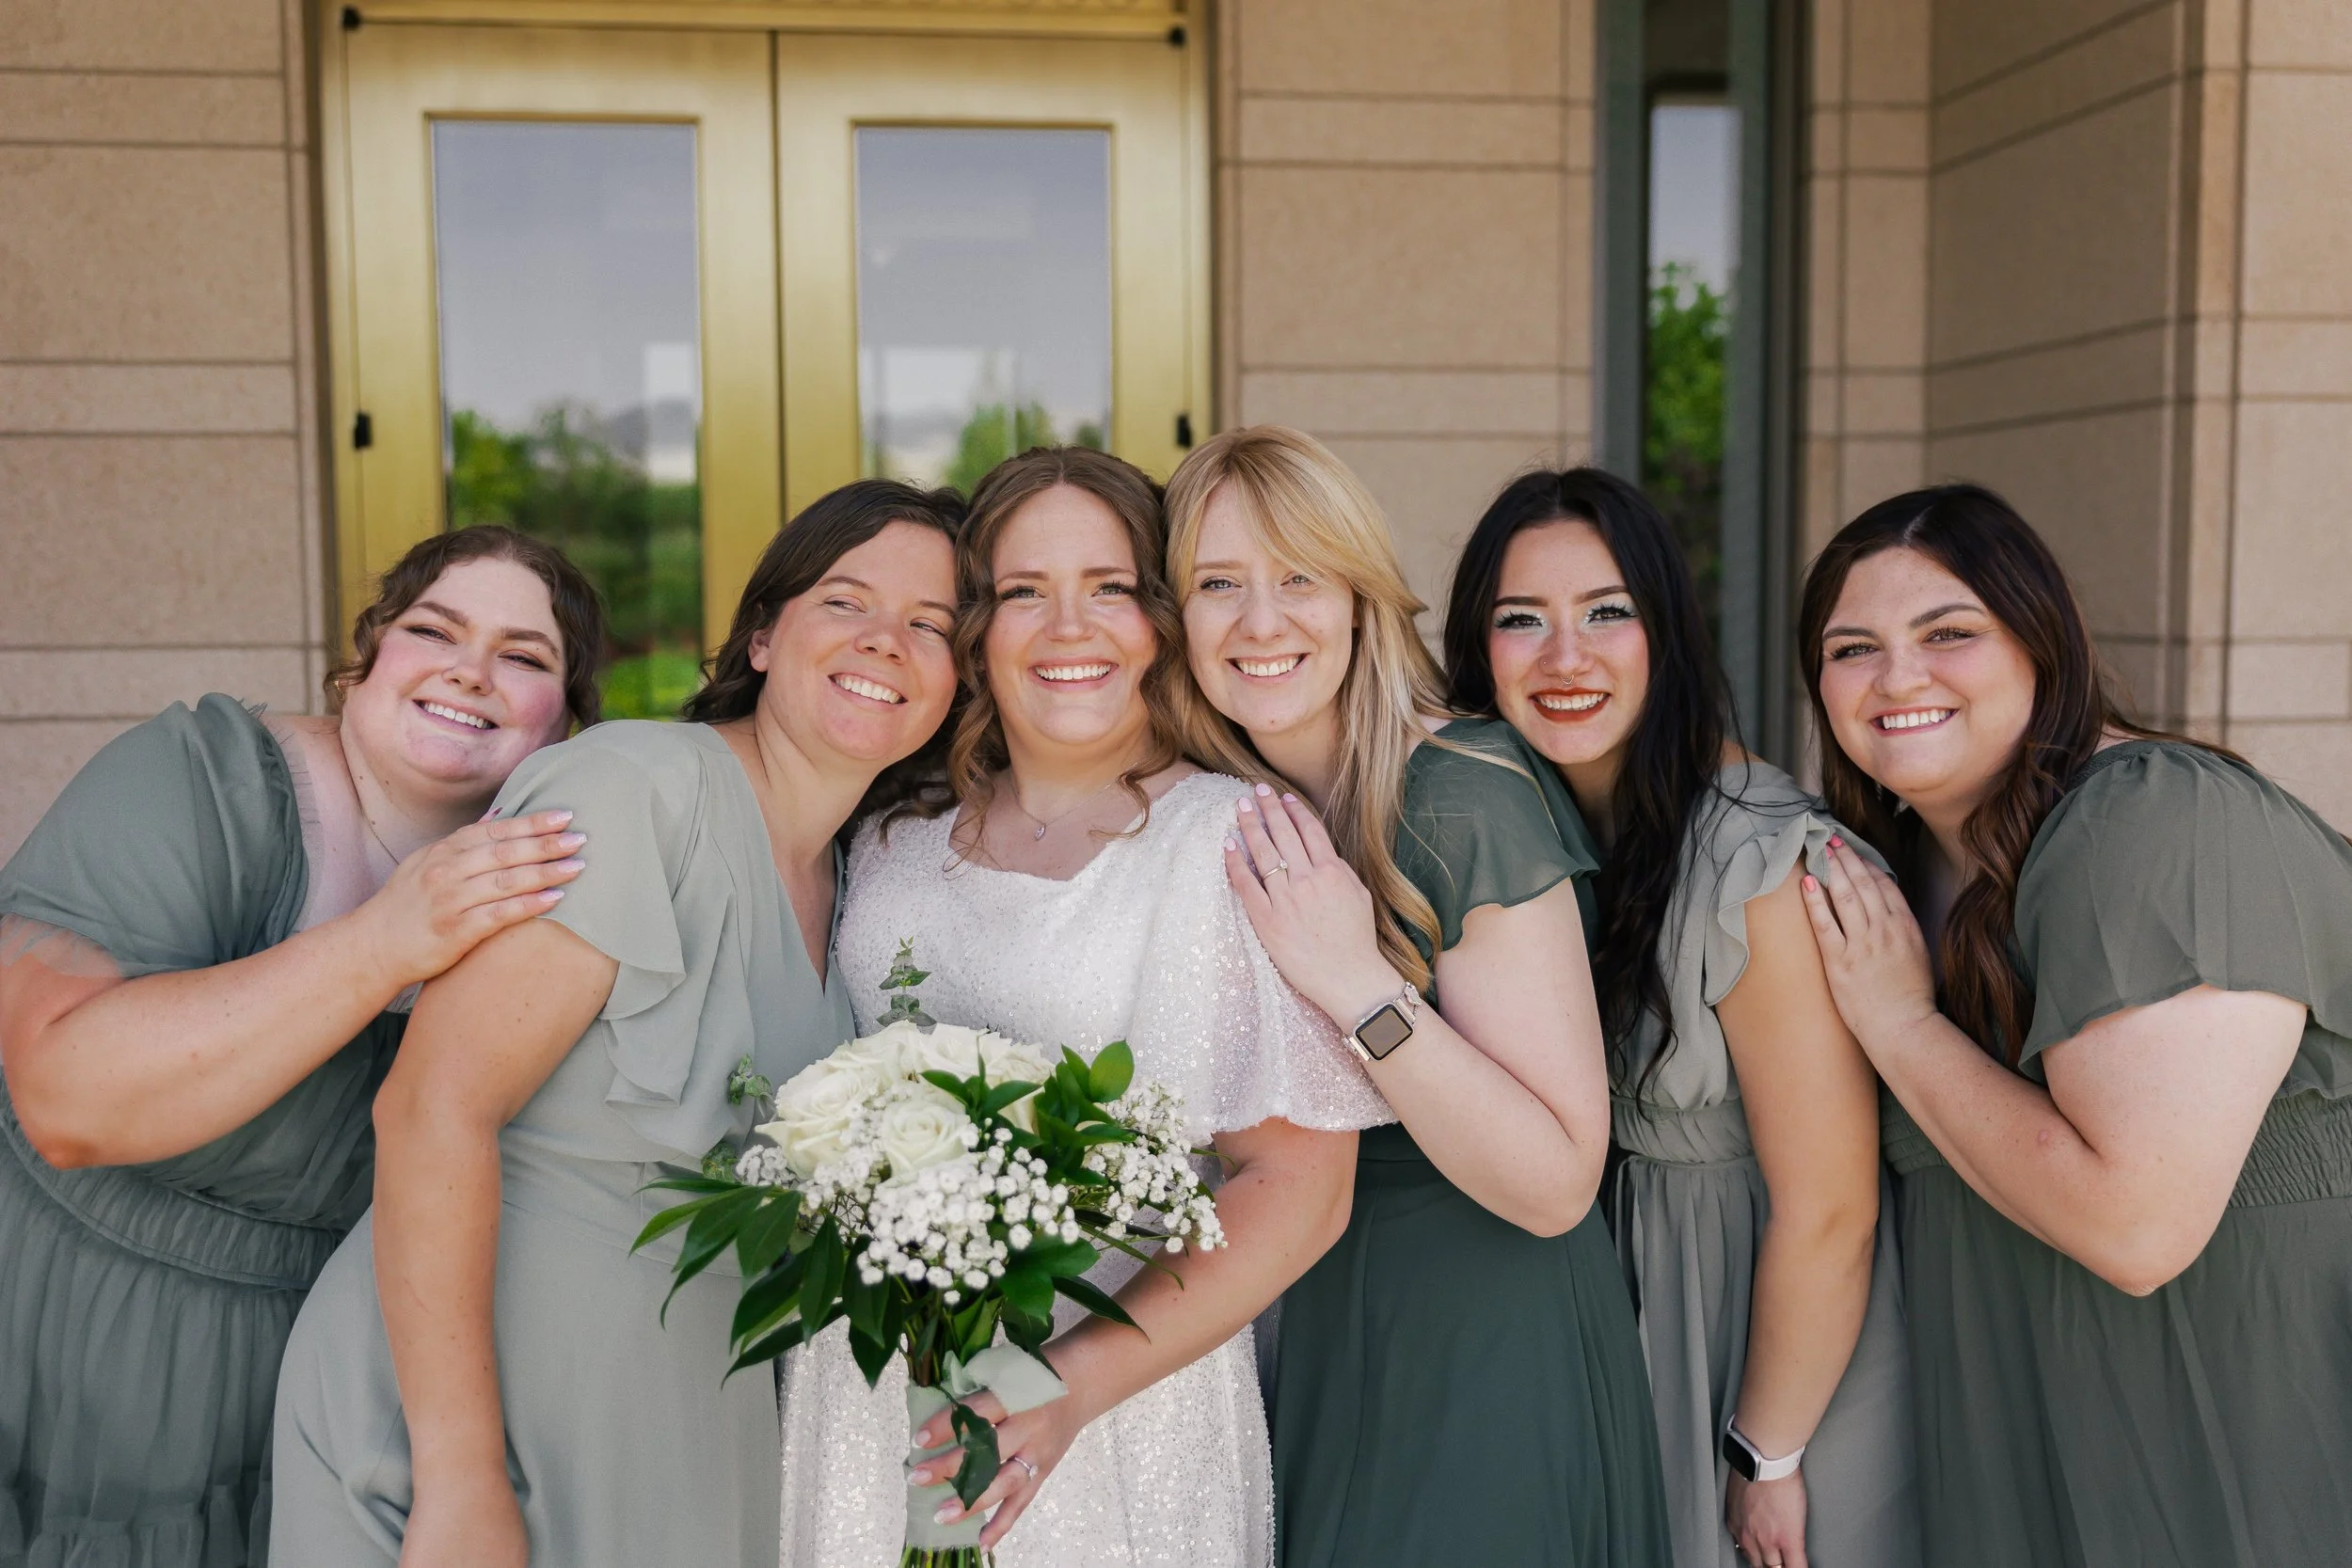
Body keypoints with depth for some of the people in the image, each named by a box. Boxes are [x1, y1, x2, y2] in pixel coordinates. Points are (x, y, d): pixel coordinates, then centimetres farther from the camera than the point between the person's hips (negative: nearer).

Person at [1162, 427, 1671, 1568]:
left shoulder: (1466, 801, -22)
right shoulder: (1221, 816, -2)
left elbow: (1557, 1184, -24)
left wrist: (1361, 988, -31)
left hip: (1486, 1353, -6)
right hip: (1311, 1340, 6)